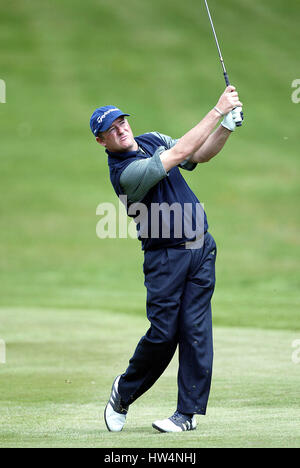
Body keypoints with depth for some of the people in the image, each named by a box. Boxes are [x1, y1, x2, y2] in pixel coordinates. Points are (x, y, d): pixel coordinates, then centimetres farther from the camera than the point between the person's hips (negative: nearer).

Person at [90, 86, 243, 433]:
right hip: (165, 257, -6)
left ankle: (188, 413, 1)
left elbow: (201, 154, 13)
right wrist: (218, 110, -20)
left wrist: (227, 126, -6)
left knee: (195, 330, -1)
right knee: (163, 332, -7)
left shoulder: (152, 140, 9)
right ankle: (125, 391, 19)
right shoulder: (125, 172, -17)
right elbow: (180, 153, -23)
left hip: (201, 249, 6)